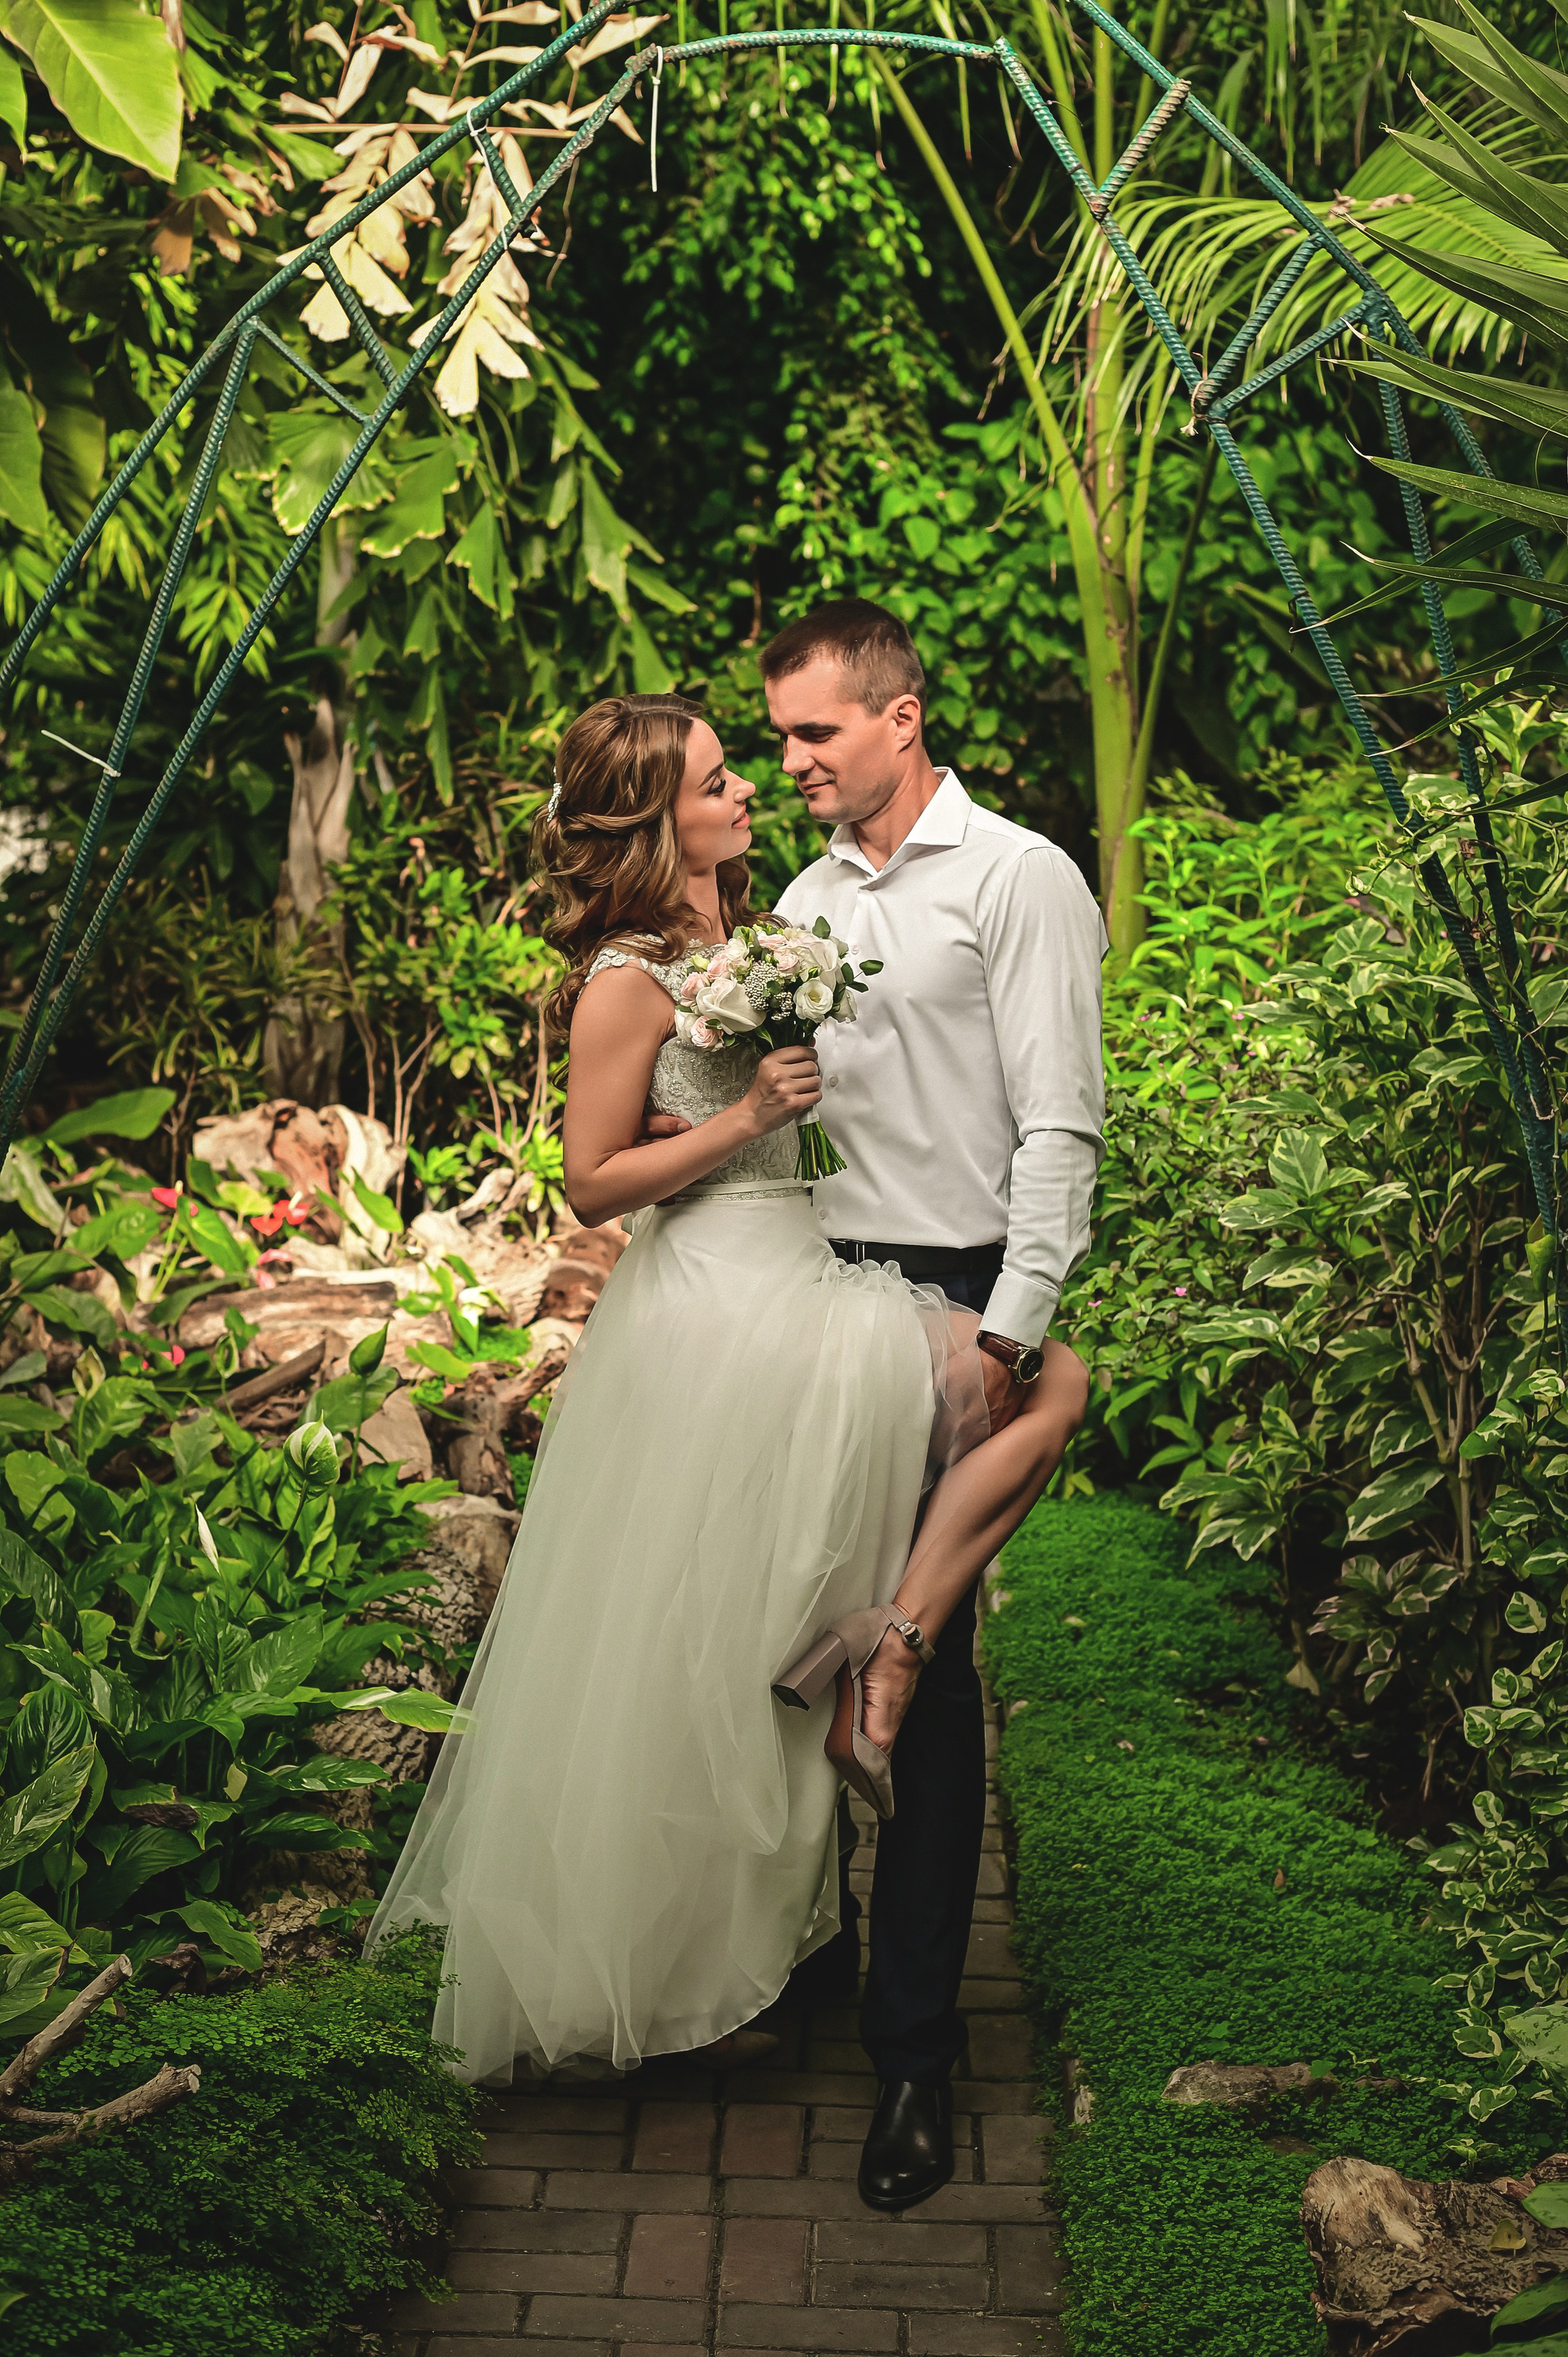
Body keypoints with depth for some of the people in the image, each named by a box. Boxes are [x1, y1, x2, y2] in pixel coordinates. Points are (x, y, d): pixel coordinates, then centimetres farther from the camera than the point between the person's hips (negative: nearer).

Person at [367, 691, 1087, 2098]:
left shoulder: (742, 939, 12)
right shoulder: (629, 976, -11)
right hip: (711, 1308, -8)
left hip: (795, 1286, 8)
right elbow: (593, 1184, -10)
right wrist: (747, 1116, -17)